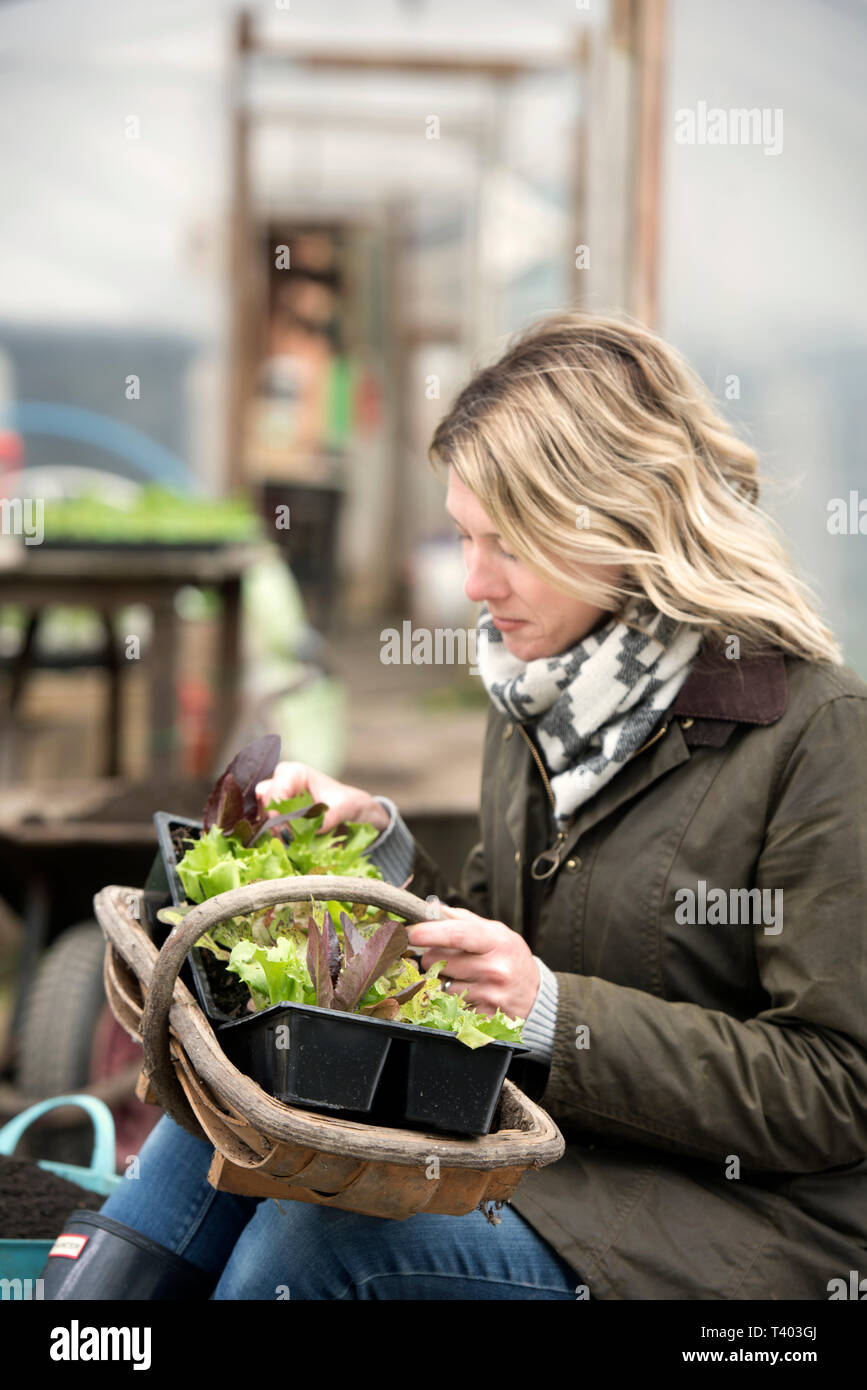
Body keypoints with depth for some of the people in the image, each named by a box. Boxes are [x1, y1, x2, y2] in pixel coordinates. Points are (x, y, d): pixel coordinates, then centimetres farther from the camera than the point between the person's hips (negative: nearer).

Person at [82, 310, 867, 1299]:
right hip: (531, 1135, 7)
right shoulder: (538, 693, 9)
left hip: (734, 1217, -7)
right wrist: (381, 847, -1)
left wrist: (553, 1013, -23)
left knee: (314, 1237, -24)